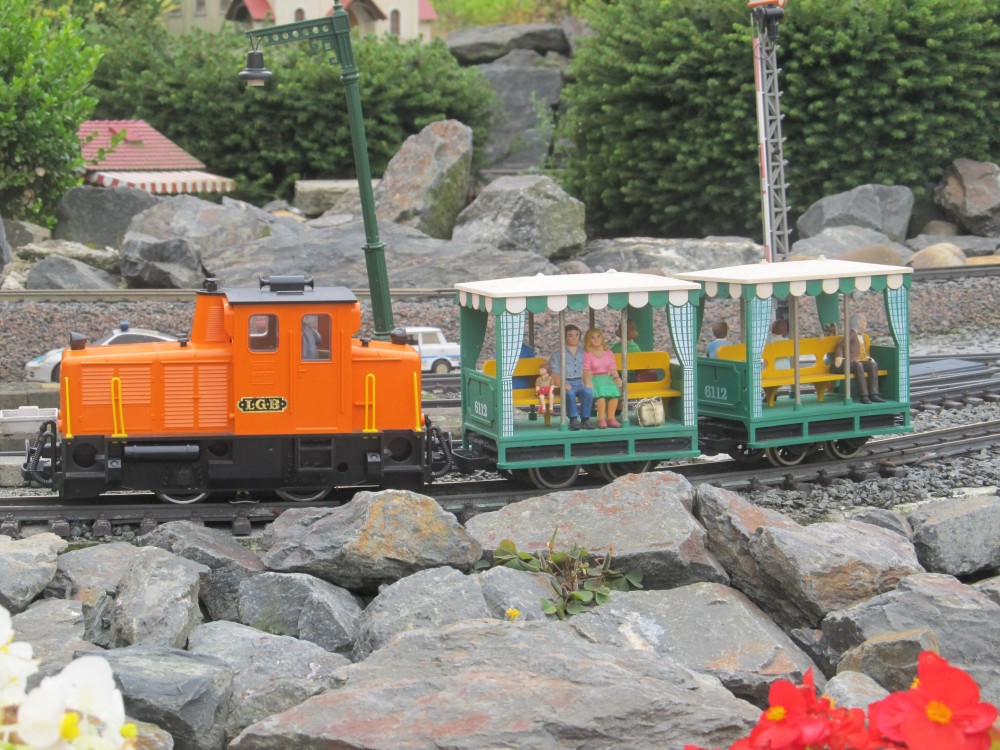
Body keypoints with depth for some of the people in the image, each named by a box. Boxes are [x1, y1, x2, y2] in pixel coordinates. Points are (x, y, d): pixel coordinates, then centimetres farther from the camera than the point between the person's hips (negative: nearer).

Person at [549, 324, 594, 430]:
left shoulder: (583, 352, 19)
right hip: (566, 383, -2)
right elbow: (555, 374, 3)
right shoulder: (558, 354, 11)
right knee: (570, 393, -37)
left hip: (581, 383, 2)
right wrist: (563, 384, -16)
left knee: (588, 392, -32)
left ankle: (585, 419, -25)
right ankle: (574, 420, -29)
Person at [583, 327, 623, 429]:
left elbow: (613, 369, 9)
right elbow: (586, 371, -7)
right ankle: (601, 419, -31)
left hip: (607, 378, 4)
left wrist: (617, 378, -10)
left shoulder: (609, 353, 16)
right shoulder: (586, 354, 3)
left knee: (615, 389, -30)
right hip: (594, 379, -4)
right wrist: (588, 382, -25)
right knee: (601, 390, -36)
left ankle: (611, 418, -24)